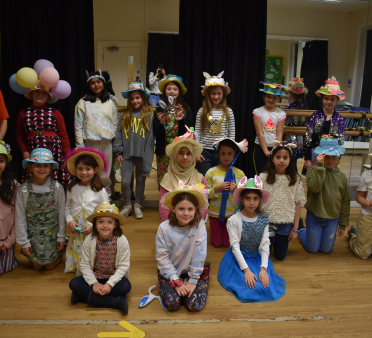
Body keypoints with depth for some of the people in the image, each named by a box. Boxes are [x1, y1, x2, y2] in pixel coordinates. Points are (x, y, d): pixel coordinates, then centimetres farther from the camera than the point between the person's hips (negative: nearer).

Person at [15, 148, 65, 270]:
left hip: (52, 234, 0)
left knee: (50, 266, 8)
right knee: (37, 266, 11)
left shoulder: (57, 188, -12)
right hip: (32, 235, 0)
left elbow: (61, 214, -5)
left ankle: (59, 255, 37)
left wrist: (61, 237, -1)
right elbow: (20, 218, -6)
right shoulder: (23, 190, -12)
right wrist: (23, 242, -3)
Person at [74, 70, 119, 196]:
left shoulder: (110, 102, 11)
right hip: (90, 142, -2)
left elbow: (116, 122, 12)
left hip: (107, 142, 2)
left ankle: (106, 194, 24)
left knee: (106, 174, 9)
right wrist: (80, 144, -7)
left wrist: (114, 136, 1)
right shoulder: (83, 102, 2)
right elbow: (78, 124, -2)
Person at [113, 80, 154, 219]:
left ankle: (137, 205, 29)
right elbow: (119, 134, 8)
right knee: (125, 181, -2)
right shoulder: (125, 115, 6)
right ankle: (127, 205, 21)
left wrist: (148, 155, -8)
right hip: (127, 153, 1)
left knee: (140, 180, 12)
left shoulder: (149, 115, -1)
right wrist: (118, 152, 3)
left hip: (142, 154, -1)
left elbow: (151, 136, -4)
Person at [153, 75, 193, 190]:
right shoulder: (159, 109, 4)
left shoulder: (186, 110, 4)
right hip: (163, 151, 1)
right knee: (163, 182, 3)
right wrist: (161, 123, -17)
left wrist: (180, 119, -17)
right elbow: (155, 133, 1)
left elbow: (189, 132, -3)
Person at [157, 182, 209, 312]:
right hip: (169, 272, 0)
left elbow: (199, 255, -14)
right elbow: (162, 257, -11)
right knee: (172, 303, -19)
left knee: (195, 305, -17)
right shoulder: (164, 228, -14)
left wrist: (193, 281, -13)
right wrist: (176, 281, -14)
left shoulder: (199, 225, -16)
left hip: (193, 272, 0)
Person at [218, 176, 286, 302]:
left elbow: (265, 245, -4)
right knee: (252, 287, -20)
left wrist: (263, 268, -15)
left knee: (266, 286, -15)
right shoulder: (234, 220, -13)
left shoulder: (264, 220, -3)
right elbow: (235, 246, -14)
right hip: (239, 259, -3)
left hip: (258, 258, 3)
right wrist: (246, 270, -20)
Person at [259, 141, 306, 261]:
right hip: (267, 222, -1)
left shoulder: (295, 179, -4)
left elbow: (297, 205, 0)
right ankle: (270, 240, 37)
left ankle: (276, 241, 42)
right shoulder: (263, 177, -9)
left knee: (280, 256, 13)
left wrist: (295, 229, -1)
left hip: (286, 224, 2)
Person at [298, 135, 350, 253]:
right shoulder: (313, 170, -10)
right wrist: (319, 166, -31)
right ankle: (301, 229, 35)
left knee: (326, 250, 11)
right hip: (314, 217, -3)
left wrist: (343, 224, 5)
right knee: (313, 249, 9)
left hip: (333, 219, 3)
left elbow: (345, 201, 5)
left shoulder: (342, 176, 0)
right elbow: (314, 187, -29)